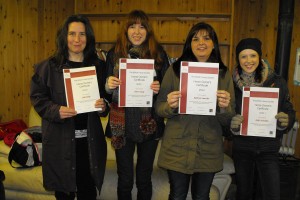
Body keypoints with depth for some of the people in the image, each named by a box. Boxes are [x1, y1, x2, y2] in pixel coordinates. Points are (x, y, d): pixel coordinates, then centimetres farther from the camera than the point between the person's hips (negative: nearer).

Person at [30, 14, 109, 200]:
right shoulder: (49, 66, -2)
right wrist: (56, 111, -17)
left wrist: (104, 106, -10)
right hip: (60, 138, -1)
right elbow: (37, 97, 0)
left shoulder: (98, 65, 6)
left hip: (90, 138, 2)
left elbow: (106, 96, 12)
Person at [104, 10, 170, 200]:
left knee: (144, 179, 14)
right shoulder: (114, 54, 3)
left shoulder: (159, 54, 1)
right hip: (122, 124, 0)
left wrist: (158, 89, -16)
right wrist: (109, 86, -13)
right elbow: (106, 91, 8)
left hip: (149, 125, 0)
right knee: (125, 180, 10)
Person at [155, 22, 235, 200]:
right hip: (177, 148, -1)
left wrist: (224, 107, -20)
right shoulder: (175, 70, -2)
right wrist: (170, 106, -21)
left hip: (209, 150, 1)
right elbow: (159, 108, 0)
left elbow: (228, 120, 2)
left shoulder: (224, 73, 2)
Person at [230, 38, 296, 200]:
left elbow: (290, 112, 3)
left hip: (268, 148, 0)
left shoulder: (277, 82, -5)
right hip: (241, 147, 1)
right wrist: (232, 124, -22)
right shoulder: (232, 84, -5)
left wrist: (285, 120, -19)